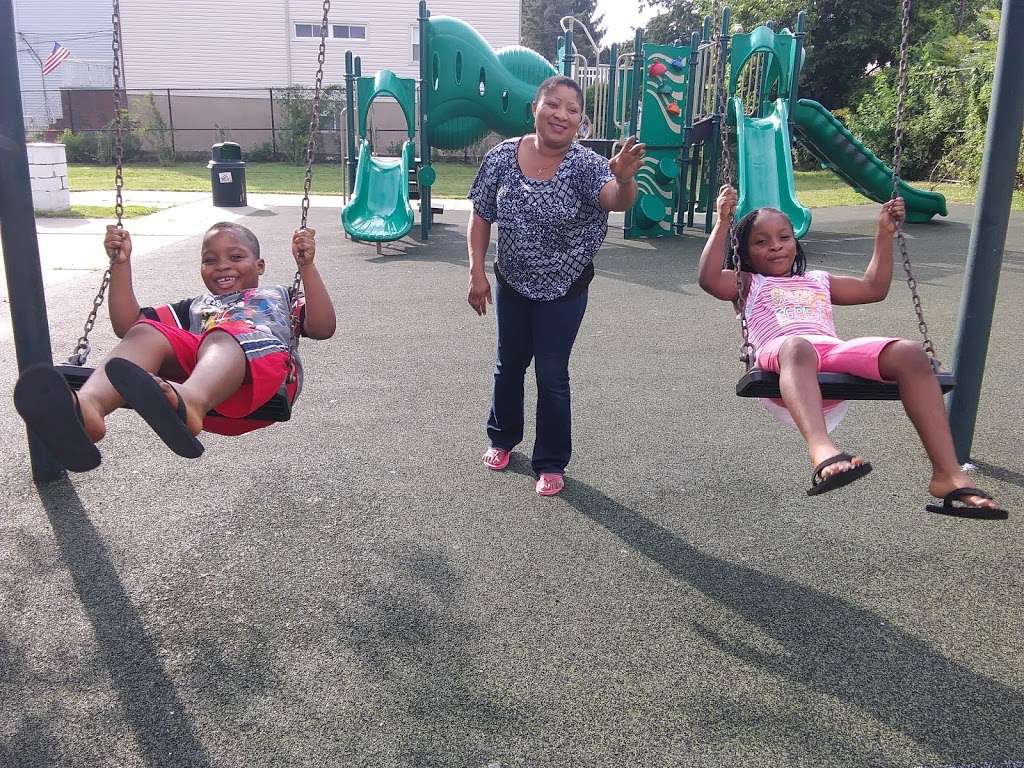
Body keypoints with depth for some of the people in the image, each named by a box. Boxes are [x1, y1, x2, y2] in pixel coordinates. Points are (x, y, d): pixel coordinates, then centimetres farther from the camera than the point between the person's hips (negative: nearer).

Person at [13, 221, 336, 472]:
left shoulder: (278, 295, 38)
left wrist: (307, 266, 8)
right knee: (145, 334, -26)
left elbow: (323, 327, 16)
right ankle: (86, 408, -56)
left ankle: (186, 403, -70)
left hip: (264, 360, -3)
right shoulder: (195, 307, 44)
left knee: (223, 337, -36)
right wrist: (121, 263, 24)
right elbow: (126, 325, 32)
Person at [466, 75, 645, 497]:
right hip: (512, 284, 3)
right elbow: (481, 217, -1)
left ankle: (551, 463, 20)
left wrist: (624, 179, -61)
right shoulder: (502, 157, -11)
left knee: (552, 375, 2)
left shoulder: (585, 164, -19)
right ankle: (503, 438, 43)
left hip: (564, 290, -3)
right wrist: (477, 272, -6)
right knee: (509, 365, 19)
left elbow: (617, 200, -39)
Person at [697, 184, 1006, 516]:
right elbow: (708, 278, 7)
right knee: (797, 346, -43)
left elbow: (874, 287, 42)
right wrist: (723, 222, 2)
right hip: (782, 355, -4)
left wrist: (884, 234, 38)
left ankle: (948, 474, -31)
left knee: (909, 353, -23)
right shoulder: (750, 284, 27)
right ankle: (823, 452, -66)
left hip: (838, 353, 5)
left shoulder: (817, 281, 41)